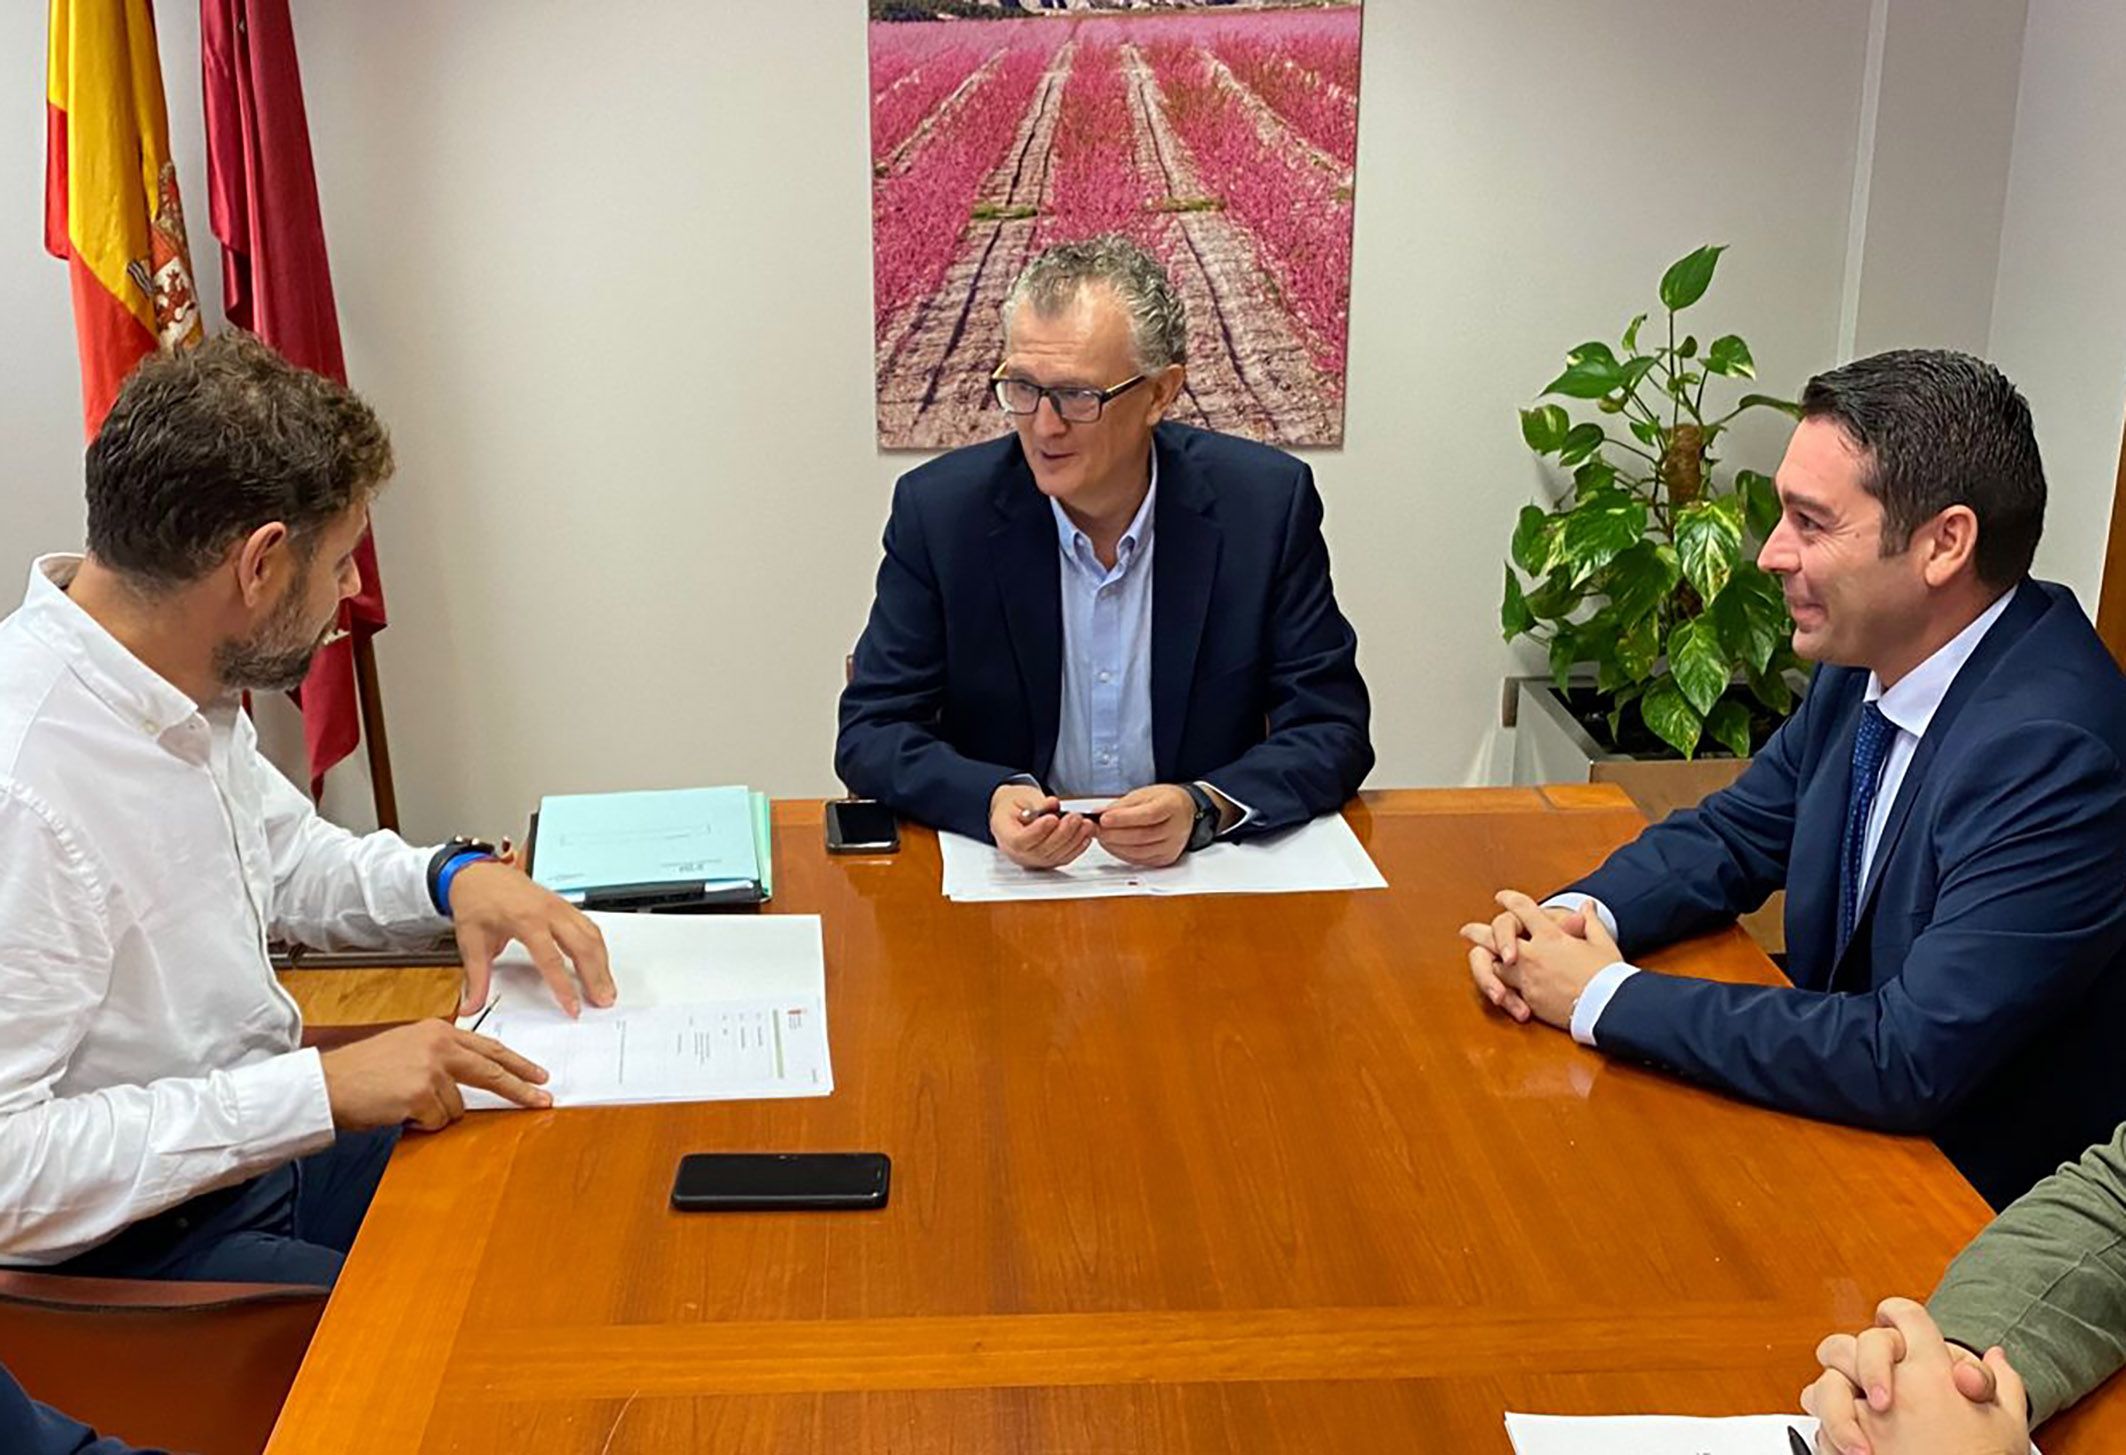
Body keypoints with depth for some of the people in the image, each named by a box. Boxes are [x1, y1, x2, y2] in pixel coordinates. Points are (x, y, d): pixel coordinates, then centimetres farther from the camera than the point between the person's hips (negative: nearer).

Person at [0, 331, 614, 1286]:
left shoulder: (188, 691, 0)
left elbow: (287, 858, 19)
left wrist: (454, 875, -1)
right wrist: (322, 1088, -28)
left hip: (259, 1149, 9)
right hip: (125, 1263, -9)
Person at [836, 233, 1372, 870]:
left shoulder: (1267, 502, -7)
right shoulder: (939, 509, -7)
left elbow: (1332, 729, -4)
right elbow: (871, 729, -4)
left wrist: (1202, 809, -23)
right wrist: (992, 800, -24)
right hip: (1003, 876, 0)